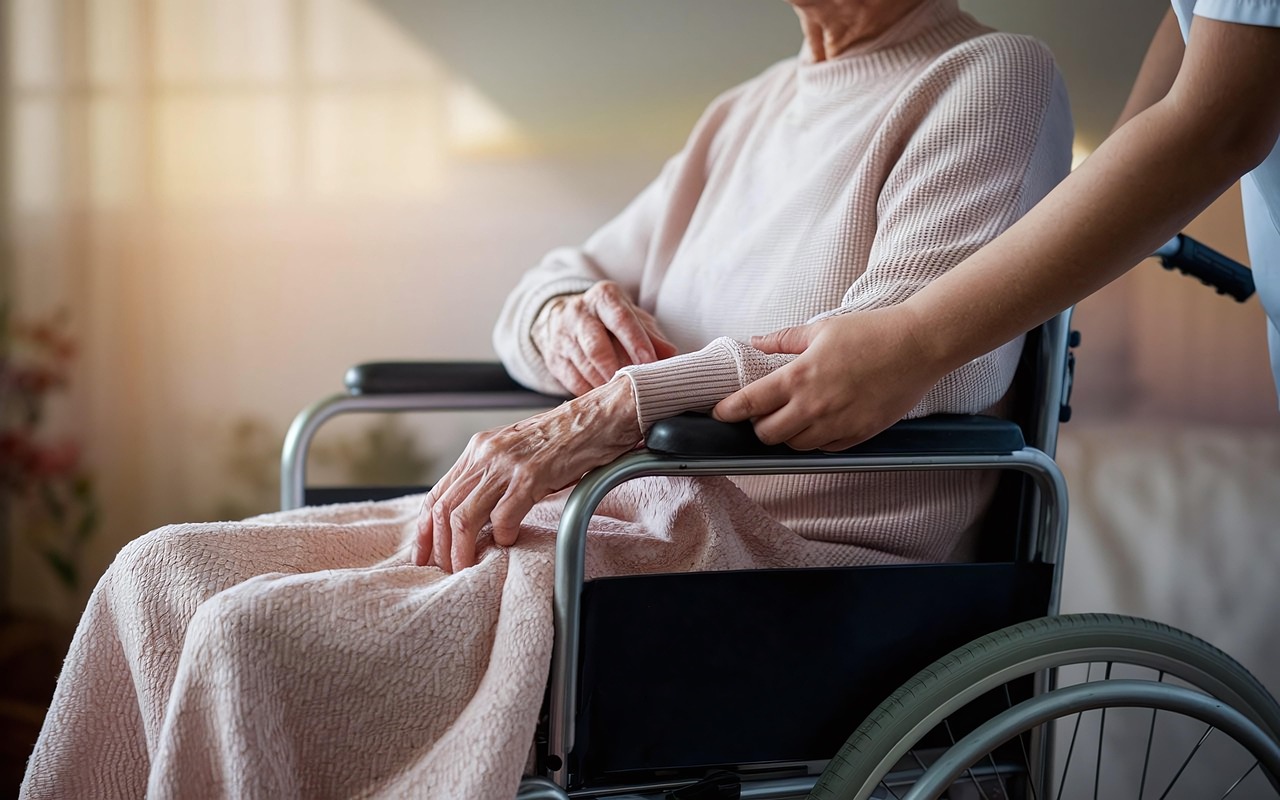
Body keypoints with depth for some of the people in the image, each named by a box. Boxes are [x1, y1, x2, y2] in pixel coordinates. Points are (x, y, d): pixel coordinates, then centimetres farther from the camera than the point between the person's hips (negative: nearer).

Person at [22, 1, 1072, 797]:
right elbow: (549, 288, 24)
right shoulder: (747, 112, 23)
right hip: (636, 515, 8)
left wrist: (602, 416, -25)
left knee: (258, 640, -24)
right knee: (162, 577, -5)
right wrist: (566, 316, -4)